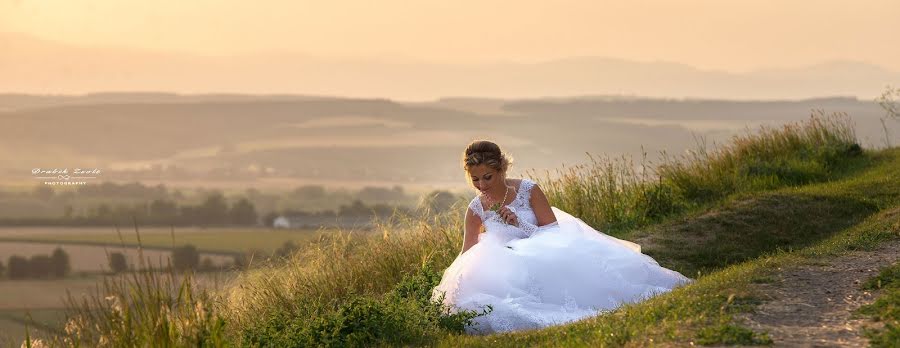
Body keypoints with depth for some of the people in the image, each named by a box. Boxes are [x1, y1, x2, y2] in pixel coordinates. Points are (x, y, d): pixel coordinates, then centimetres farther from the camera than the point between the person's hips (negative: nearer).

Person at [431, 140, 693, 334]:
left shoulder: (528, 190, -8)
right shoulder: (476, 210, 1)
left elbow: (553, 231, -5)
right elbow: (467, 255, 7)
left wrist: (519, 225, -19)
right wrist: (451, 282, -9)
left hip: (543, 255, -2)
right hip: (507, 266, 3)